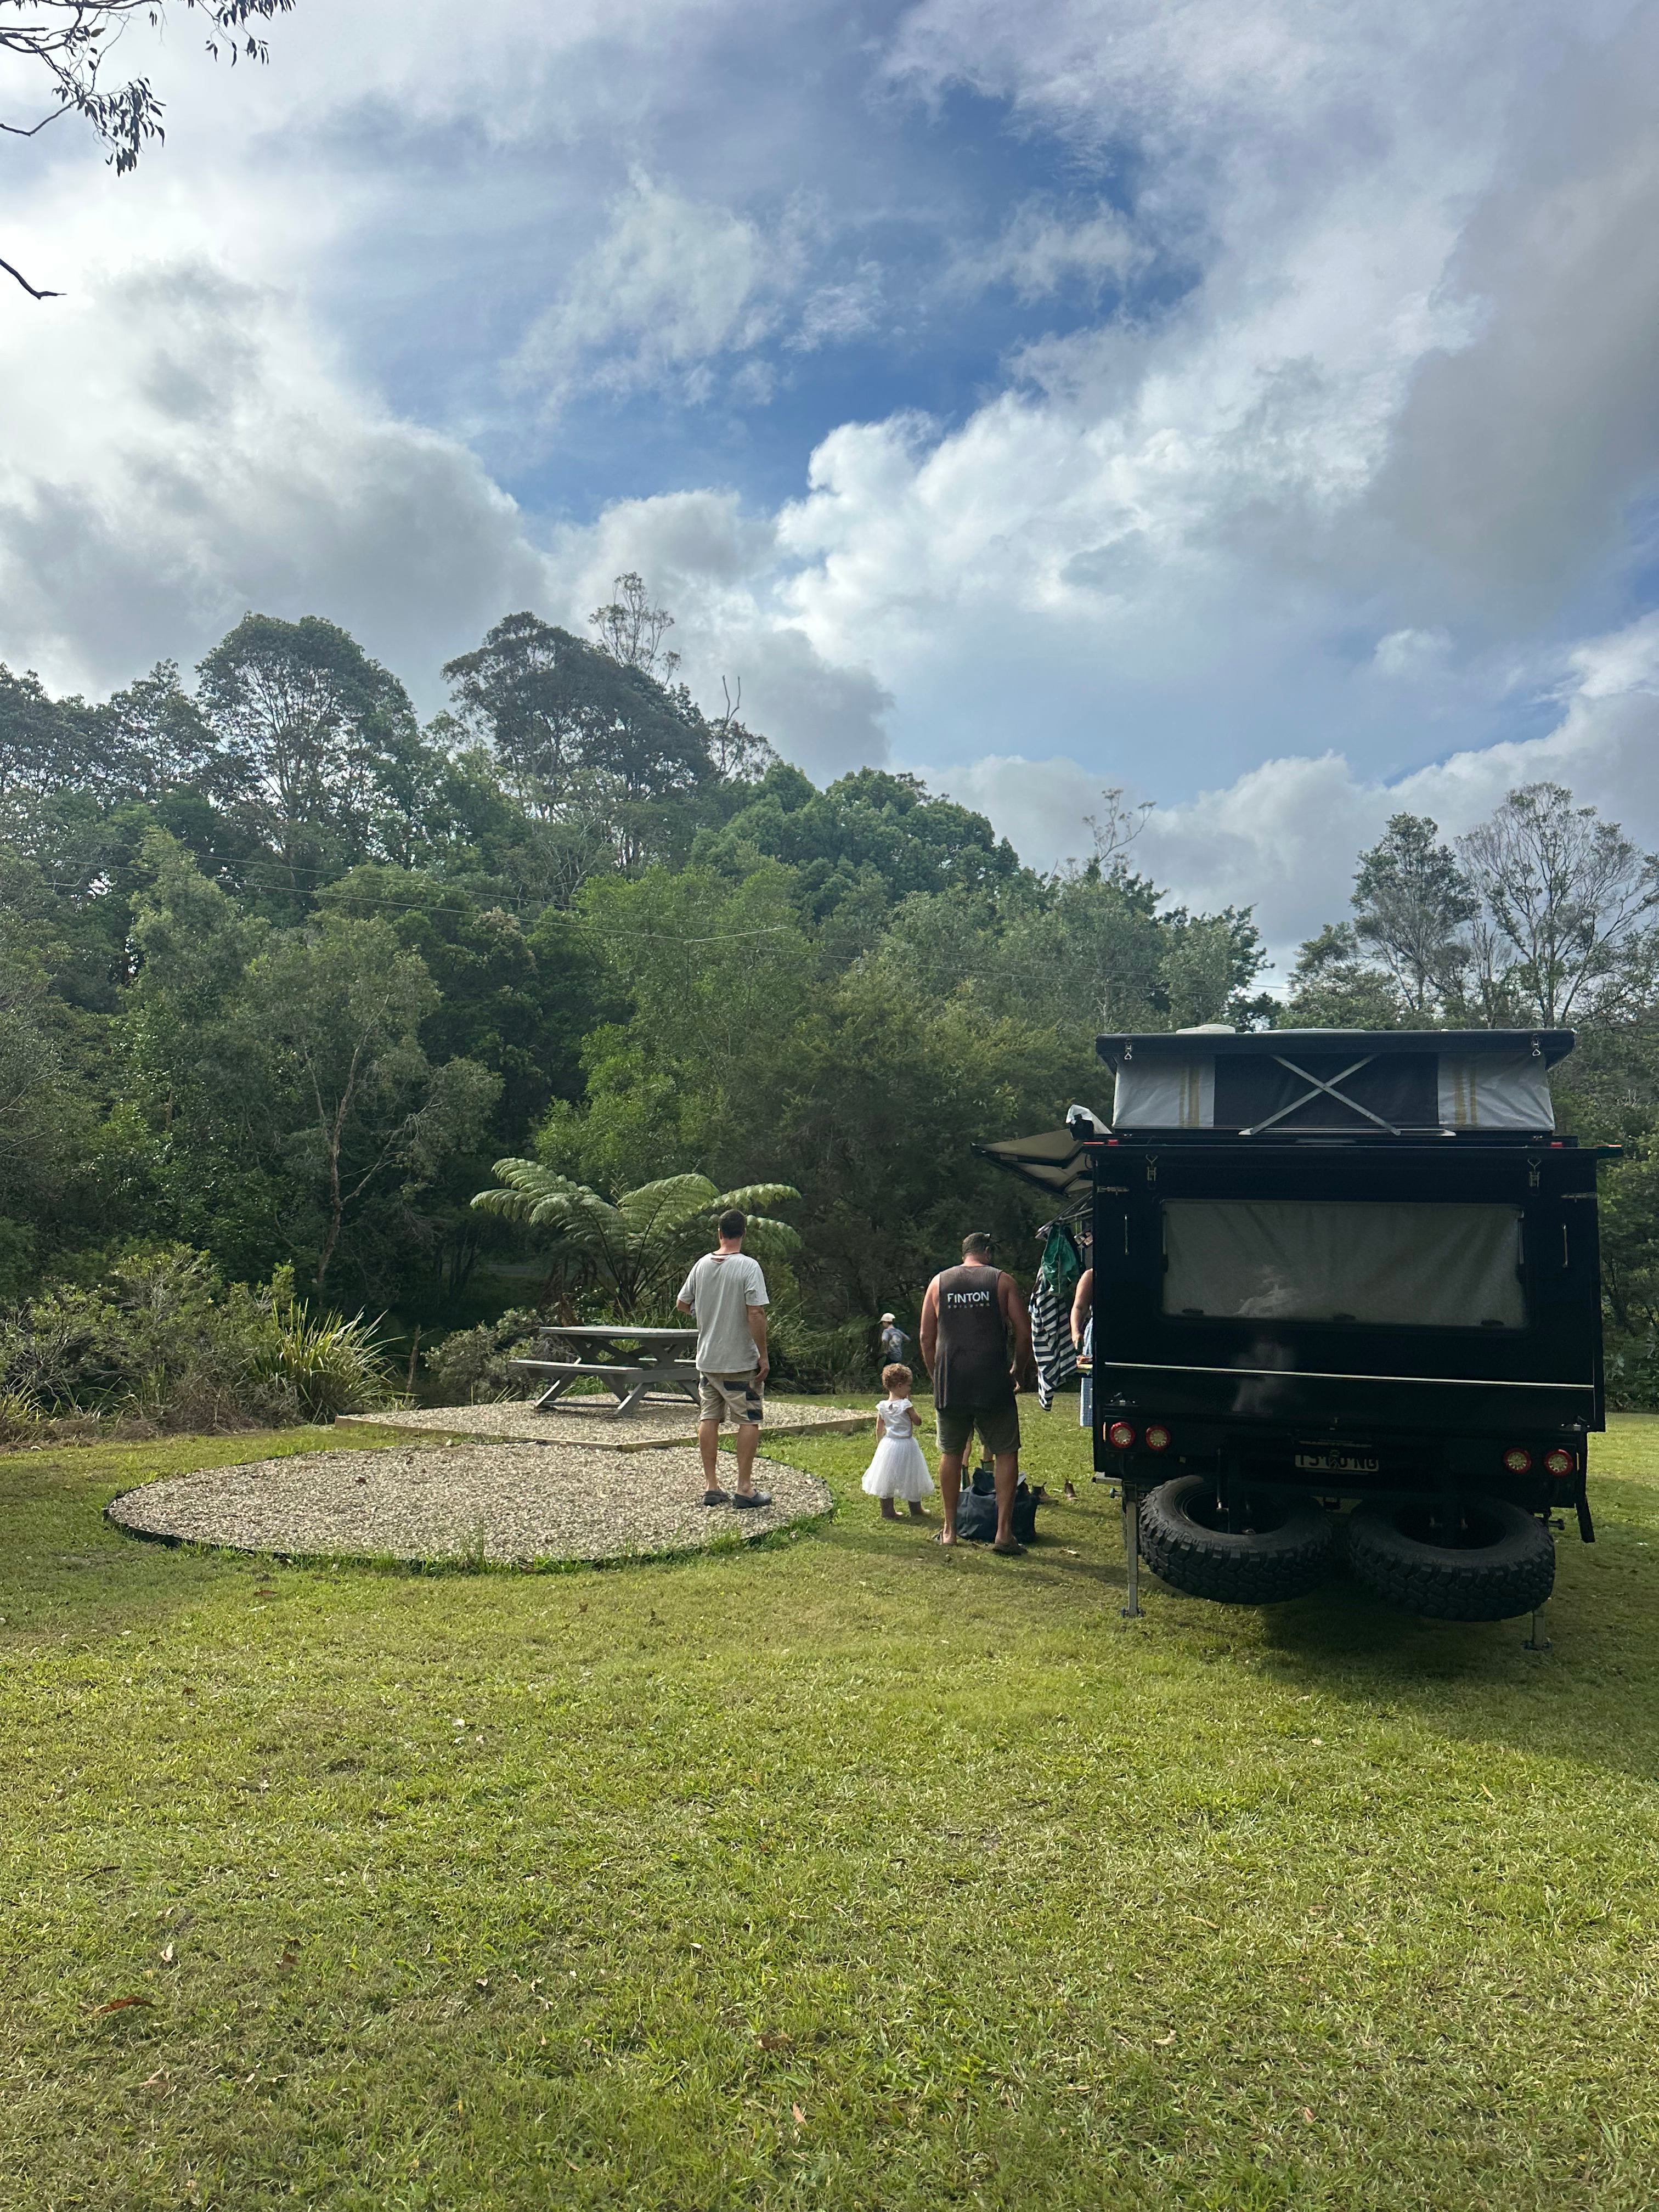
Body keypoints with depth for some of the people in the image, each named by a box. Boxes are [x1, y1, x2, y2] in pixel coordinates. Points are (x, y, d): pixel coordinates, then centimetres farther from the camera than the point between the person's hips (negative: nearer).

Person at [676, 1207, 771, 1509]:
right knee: (750, 1420, 3)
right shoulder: (748, 1267, -14)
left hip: (706, 1359, 5)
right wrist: (764, 1356, -12)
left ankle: (711, 1486, 15)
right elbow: (755, 1314, -19)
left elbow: (682, 1304, 13)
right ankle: (744, 1488, 3)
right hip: (740, 1360, -5)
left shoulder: (702, 1264, 3)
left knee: (709, 1418, 11)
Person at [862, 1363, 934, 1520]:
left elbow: (879, 1430, 5)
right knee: (911, 1480, 10)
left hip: (888, 1445, 4)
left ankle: (887, 1512, 16)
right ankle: (916, 1511, 21)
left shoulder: (882, 1406, -3)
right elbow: (918, 1422, -7)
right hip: (906, 1445, -4)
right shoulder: (906, 1405, -18)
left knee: (887, 1480, 12)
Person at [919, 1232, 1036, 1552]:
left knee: (951, 1453, 13)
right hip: (993, 1382, -2)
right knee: (1006, 1453, 6)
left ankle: (949, 1529, 19)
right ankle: (1004, 1531, 0)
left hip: (950, 1383, 3)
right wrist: (1019, 1370, 14)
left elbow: (926, 1338, 9)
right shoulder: (1001, 1280, 3)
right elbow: (1024, 1331, -1)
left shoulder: (939, 1282, 9)